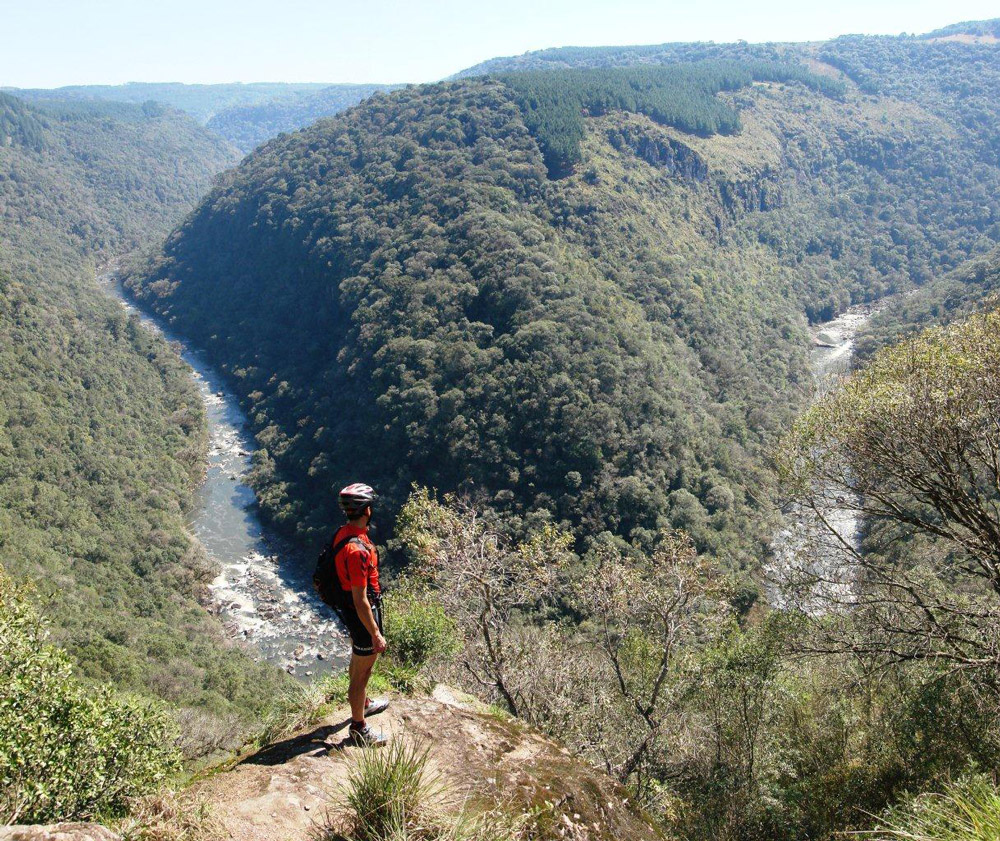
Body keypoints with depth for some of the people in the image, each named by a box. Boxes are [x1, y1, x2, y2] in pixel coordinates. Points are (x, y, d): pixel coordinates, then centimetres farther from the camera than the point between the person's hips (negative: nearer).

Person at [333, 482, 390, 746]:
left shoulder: (343, 533, -4)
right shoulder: (357, 549, -34)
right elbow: (360, 600, -30)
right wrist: (376, 634, -21)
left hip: (348, 608, 10)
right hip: (362, 614, -10)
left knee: (358, 660, 29)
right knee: (362, 670, 7)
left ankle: (363, 702, 52)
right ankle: (359, 727, 24)